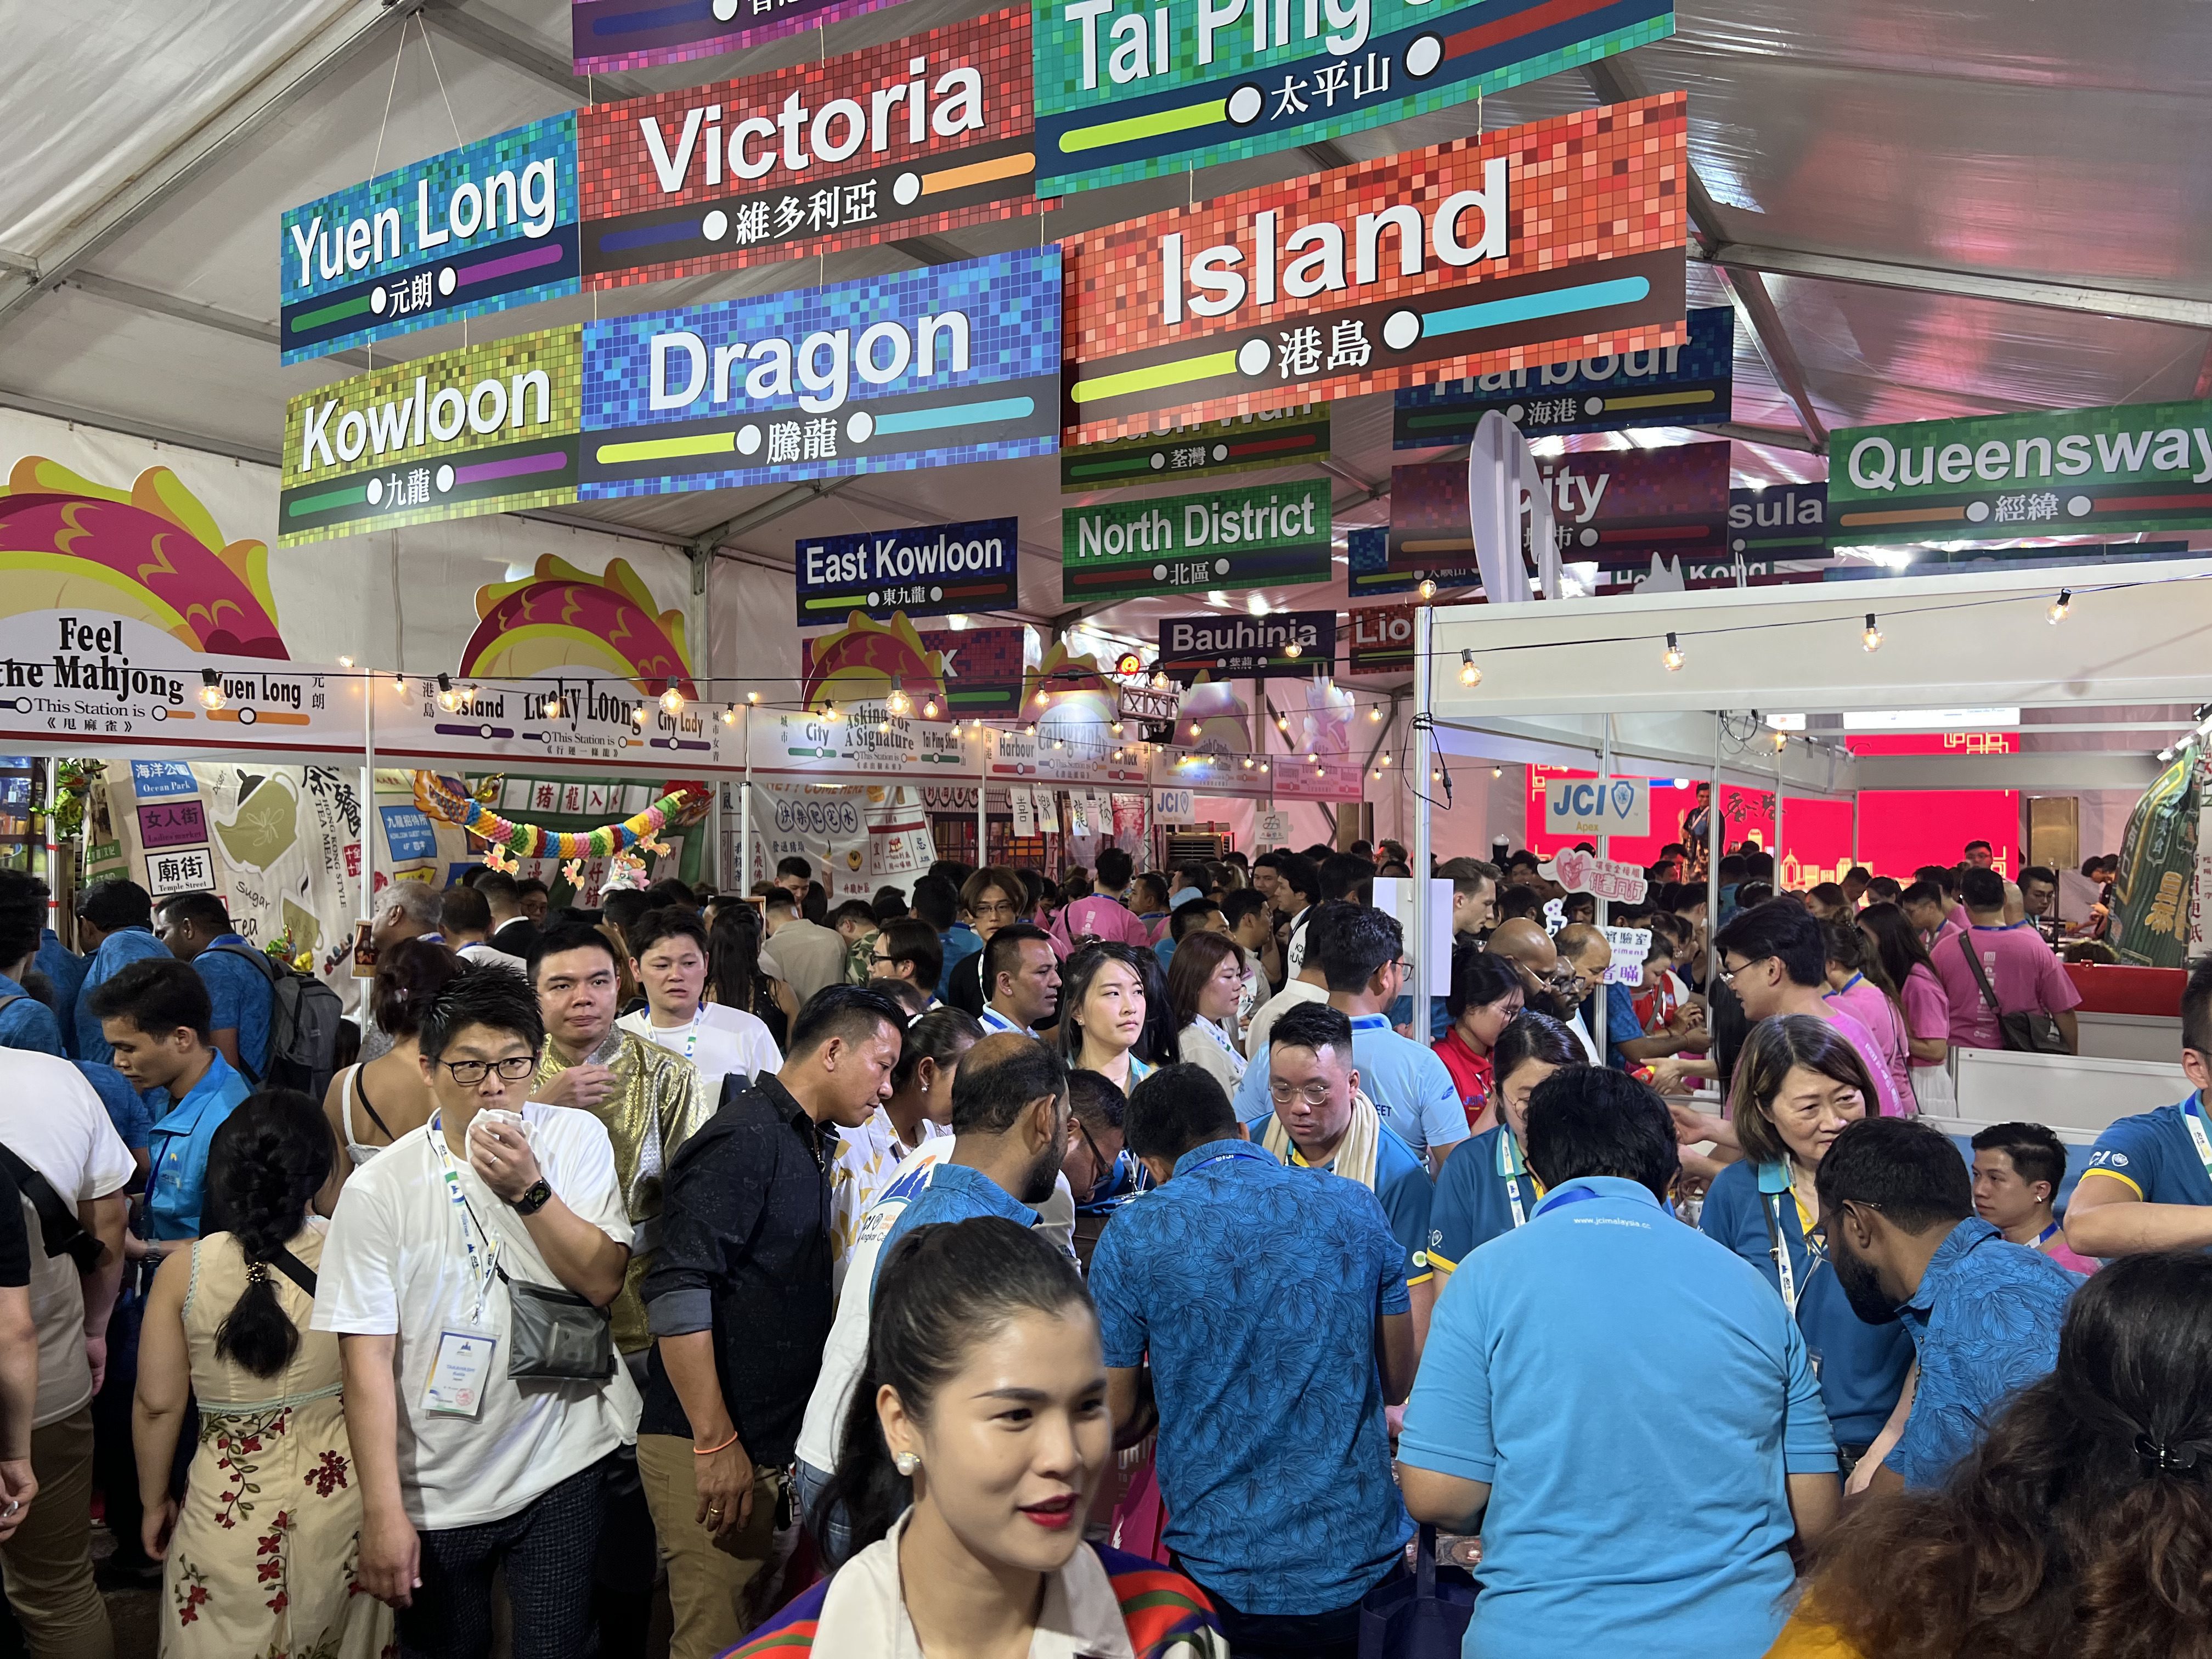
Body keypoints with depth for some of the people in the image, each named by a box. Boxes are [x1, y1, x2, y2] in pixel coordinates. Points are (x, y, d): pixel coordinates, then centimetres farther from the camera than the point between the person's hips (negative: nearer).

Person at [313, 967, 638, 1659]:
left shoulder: (577, 1139, -6)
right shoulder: (380, 1188, -11)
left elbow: (604, 1281, -10)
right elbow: (367, 1360, -11)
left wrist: (530, 1189, -22)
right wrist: (383, 1514, -13)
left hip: (562, 1469, 1)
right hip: (437, 1491, 0)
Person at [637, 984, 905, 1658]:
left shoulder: (809, 1144, 12)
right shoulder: (745, 1140, -16)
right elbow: (676, 1291, -23)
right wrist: (716, 1443, -21)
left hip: (774, 1444, 9)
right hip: (709, 1449, -9)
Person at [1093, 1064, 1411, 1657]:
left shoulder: (1131, 1237, -10)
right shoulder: (1355, 1207, -3)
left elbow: (1115, 1418, -3)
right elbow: (1396, 1384, 6)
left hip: (1218, 1569, -2)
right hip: (1362, 1559, 3)